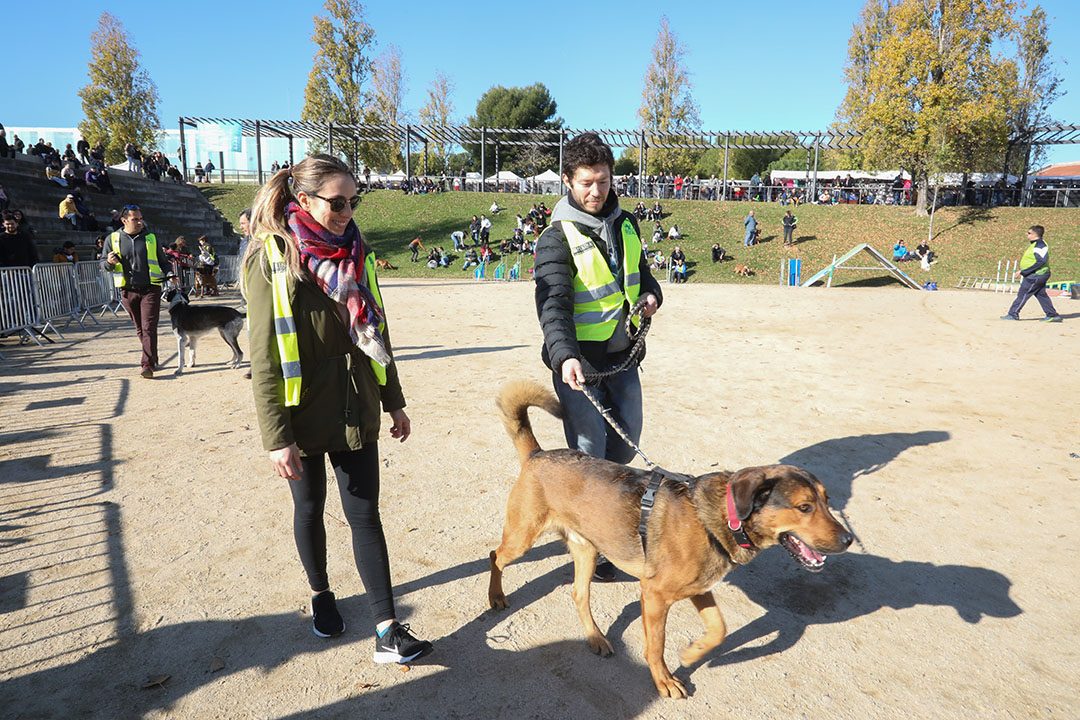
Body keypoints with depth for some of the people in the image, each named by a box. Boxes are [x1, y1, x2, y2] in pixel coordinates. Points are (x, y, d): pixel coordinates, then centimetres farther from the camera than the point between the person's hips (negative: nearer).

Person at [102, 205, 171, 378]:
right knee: (140, 329, 9)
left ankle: (147, 365, -11)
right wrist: (109, 263, -12)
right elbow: (103, 264, 12)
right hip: (128, 291, 2)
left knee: (149, 328, -9)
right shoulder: (113, 239, 8)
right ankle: (153, 360, 22)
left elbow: (163, 261, 16)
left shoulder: (150, 238, 8)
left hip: (150, 289, -2)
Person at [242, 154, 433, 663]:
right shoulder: (272, 260, -12)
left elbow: (375, 334, 11)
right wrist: (277, 438, -16)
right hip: (305, 415, -3)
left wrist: (394, 401, 12)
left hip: (355, 411, 4)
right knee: (310, 509, 17)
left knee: (365, 515, 4)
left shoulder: (355, 253, 4)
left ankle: (388, 632, 9)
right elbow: (265, 358, -14)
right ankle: (320, 594, 41)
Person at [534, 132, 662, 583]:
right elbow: (553, 304, -24)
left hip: (622, 357, 7)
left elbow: (639, 269, 23)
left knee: (627, 439, 18)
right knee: (589, 452, -1)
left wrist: (651, 293, -2)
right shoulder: (557, 238, -13)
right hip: (579, 363, -6)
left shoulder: (625, 224, 8)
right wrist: (564, 356, -41)